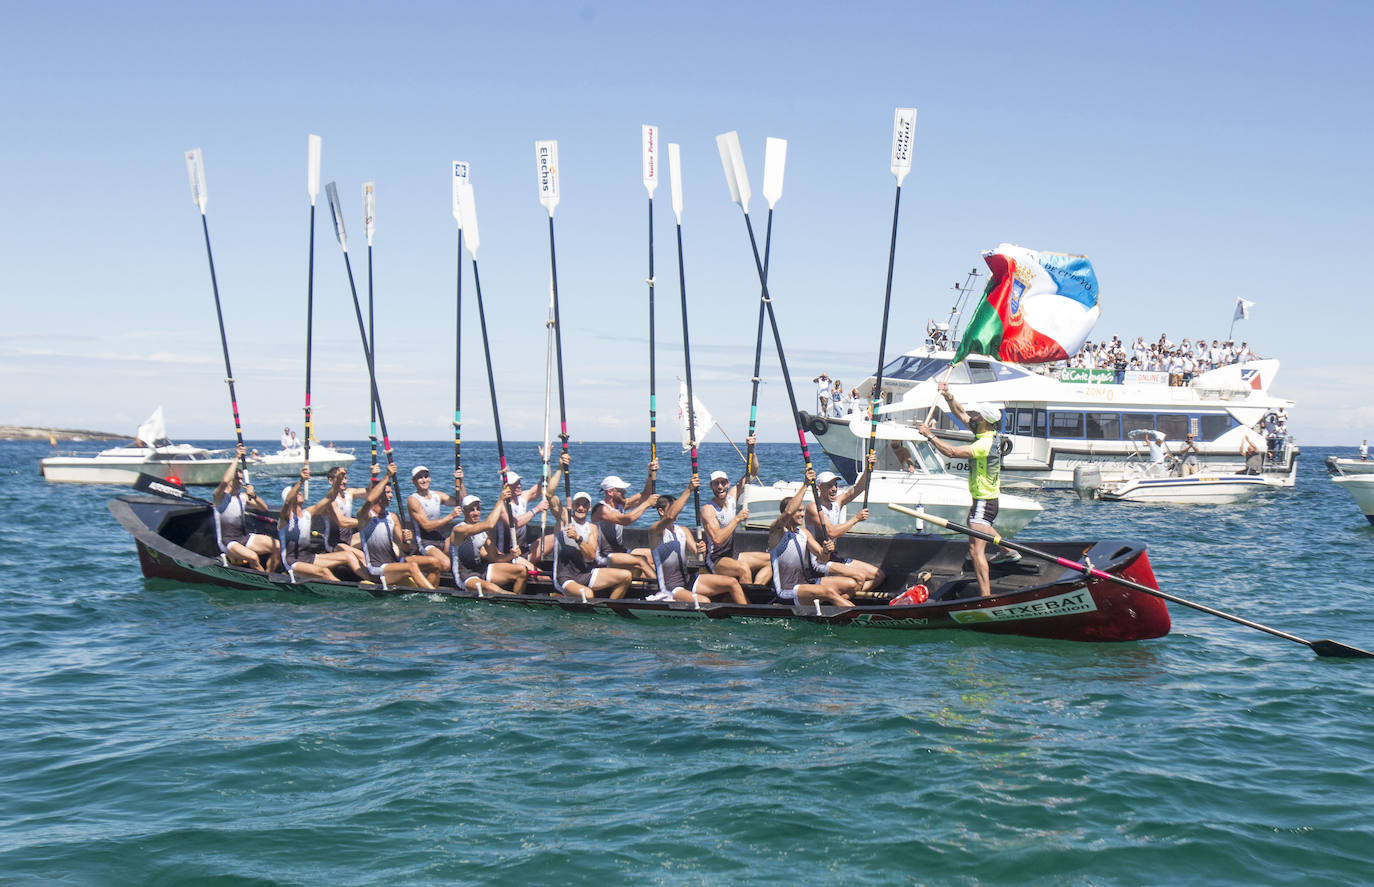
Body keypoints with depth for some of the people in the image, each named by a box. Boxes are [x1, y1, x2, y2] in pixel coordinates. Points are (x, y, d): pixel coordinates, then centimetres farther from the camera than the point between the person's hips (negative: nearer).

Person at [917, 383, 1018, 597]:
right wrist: (948, 396, 0)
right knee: (983, 529, 42)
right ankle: (1009, 552, 60)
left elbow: (952, 452, -34)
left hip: (984, 503, -11)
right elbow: (961, 413, 12)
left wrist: (930, 435, -26)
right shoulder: (989, 434, 2)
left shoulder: (985, 444, -26)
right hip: (989, 499, 11)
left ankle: (986, 598, -29)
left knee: (976, 550, -20)